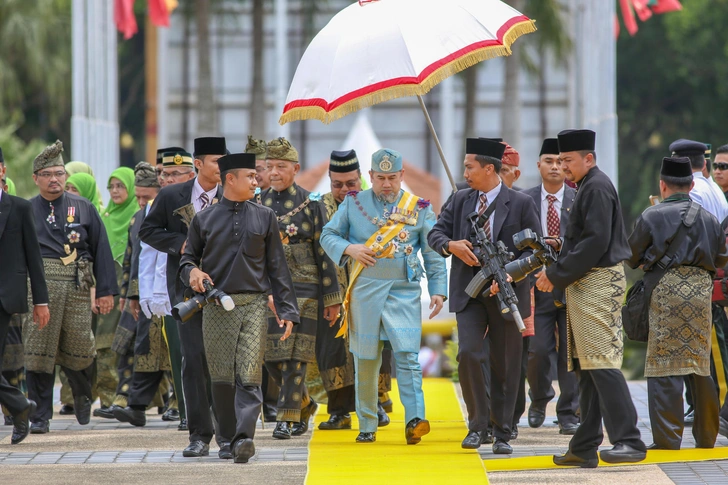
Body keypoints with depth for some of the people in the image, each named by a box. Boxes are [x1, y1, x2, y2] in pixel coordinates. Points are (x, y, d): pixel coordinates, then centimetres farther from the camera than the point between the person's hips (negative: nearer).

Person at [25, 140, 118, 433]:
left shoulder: (84, 208, 12)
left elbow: (101, 250, 10)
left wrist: (106, 291, 3)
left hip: (77, 286, 1)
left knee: (79, 347, 4)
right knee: (38, 350, -5)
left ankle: (82, 395, 35)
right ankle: (40, 417, 0)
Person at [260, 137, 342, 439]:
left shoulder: (311, 204, -1)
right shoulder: (257, 204, 8)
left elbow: (324, 252, -1)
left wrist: (332, 298, -3)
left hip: (302, 289, -4)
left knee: (294, 356, -7)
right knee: (271, 356, 4)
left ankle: (288, 418, -3)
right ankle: (305, 404, 25)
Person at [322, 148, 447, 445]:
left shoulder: (419, 208, 6)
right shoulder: (354, 203, 8)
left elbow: (433, 253, 8)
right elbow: (327, 236, 10)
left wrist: (438, 290, -1)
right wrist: (348, 248, -11)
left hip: (404, 291, -1)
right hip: (364, 290, 1)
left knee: (407, 354, -16)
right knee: (365, 360, 5)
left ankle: (415, 420, -23)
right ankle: (367, 426, 15)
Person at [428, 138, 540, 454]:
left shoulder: (521, 204, -3)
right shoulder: (461, 200, 8)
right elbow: (436, 233, 12)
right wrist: (451, 245, -11)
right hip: (469, 293, 2)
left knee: (504, 365, 4)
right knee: (468, 353, -15)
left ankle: (502, 434, 13)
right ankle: (478, 424, -1)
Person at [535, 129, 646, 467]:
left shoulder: (597, 187, -11)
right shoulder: (587, 188, 20)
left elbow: (595, 240, -19)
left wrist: (558, 275, -15)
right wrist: (556, 273, 9)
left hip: (598, 284, -11)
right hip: (585, 285, 11)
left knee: (601, 362, -16)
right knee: (585, 367, 10)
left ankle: (629, 442, -19)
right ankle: (585, 448, 12)